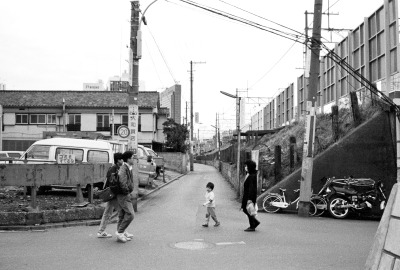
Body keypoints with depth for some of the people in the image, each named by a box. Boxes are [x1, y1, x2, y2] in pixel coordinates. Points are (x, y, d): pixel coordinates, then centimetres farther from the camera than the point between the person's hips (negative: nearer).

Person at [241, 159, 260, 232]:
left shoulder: (252, 176, -19)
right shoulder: (248, 174, 11)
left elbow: (251, 188, -23)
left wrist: (250, 198, -24)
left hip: (250, 196, -10)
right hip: (246, 195, 10)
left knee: (249, 210, -1)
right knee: (245, 209, 15)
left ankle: (252, 227, 9)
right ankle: (255, 222, 24)